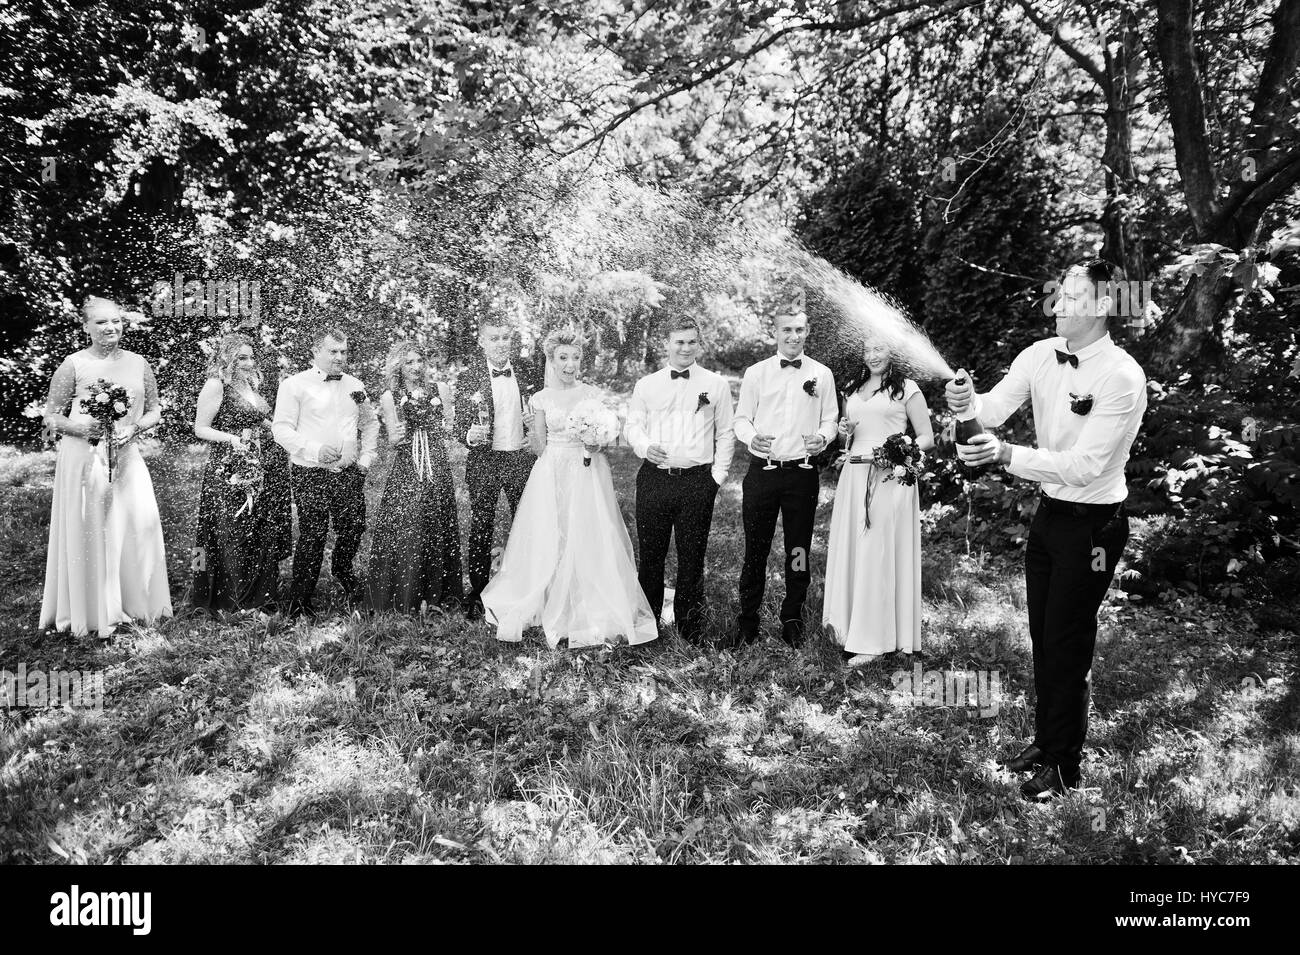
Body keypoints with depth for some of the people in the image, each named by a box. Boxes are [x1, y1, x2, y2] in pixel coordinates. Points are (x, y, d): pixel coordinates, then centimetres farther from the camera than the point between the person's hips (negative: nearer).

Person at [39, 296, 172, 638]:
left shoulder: (137, 363, 7)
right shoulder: (74, 364, -2)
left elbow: (154, 412, 14)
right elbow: (50, 417, 2)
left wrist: (133, 427, -5)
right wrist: (79, 426, -16)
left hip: (126, 457, 3)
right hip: (84, 458, -3)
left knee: (142, 522, -3)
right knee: (89, 529, 0)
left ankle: (135, 604, 15)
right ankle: (94, 612, 13)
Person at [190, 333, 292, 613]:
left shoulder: (252, 385, 15)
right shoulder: (216, 385, -6)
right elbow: (200, 429, -7)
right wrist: (232, 439, -20)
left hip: (261, 471, 7)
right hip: (229, 472, -7)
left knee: (263, 535, 7)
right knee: (232, 536, -2)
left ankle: (260, 598, 17)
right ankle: (229, 601, 10)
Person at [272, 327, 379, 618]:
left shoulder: (355, 386, 12)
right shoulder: (295, 385, -4)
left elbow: (370, 422, 23)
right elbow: (281, 427, -9)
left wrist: (366, 457, 11)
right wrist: (315, 450, -21)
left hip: (349, 473, 5)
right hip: (310, 474, -5)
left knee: (354, 528, 10)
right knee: (312, 536, -3)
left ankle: (342, 570, 43)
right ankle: (299, 602, 11)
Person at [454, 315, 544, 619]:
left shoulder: (528, 370, 1)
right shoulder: (469, 379, -7)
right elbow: (460, 426, -4)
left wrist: (537, 418, -7)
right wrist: (470, 436, -26)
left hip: (523, 458, 2)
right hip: (484, 461, -2)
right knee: (481, 528, 6)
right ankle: (477, 592, 20)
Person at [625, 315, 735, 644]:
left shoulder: (716, 384, 6)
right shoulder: (646, 385, 10)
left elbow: (725, 434, 8)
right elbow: (633, 425, 10)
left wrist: (717, 477, -1)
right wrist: (645, 445, -12)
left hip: (698, 479, -1)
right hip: (654, 478, 1)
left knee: (692, 556, 4)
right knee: (650, 554, 6)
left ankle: (690, 629, 16)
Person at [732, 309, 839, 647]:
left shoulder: (822, 374, 7)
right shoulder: (755, 373, 5)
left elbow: (830, 419, 9)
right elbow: (741, 418, 6)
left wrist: (823, 437, -12)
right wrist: (752, 438, -15)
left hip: (802, 472, 1)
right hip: (762, 471, 0)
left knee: (799, 549, 7)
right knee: (755, 548, 4)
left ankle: (793, 620, 21)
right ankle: (748, 621, 15)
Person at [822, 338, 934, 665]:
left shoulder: (907, 389, 1)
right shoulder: (852, 389, 17)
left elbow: (927, 438, 0)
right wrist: (843, 431, 5)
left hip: (890, 476, -5)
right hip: (854, 475, 6)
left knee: (880, 554, -5)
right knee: (849, 550, 5)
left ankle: (874, 641, 1)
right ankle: (850, 628, 16)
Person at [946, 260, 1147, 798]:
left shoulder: (1122, 377, -22)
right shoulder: (1040, 356, -2)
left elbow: (1084, 466, -28)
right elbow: (995, 409, -10)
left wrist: (1007, 456, -41)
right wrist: (967, 402, -33)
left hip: (1092, 524, -6)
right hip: (1049, 511, 7)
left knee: (1068, 644, 3)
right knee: (1043, 636, 17)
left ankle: (1064, 766, 20)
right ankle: (1045, 740, 36)